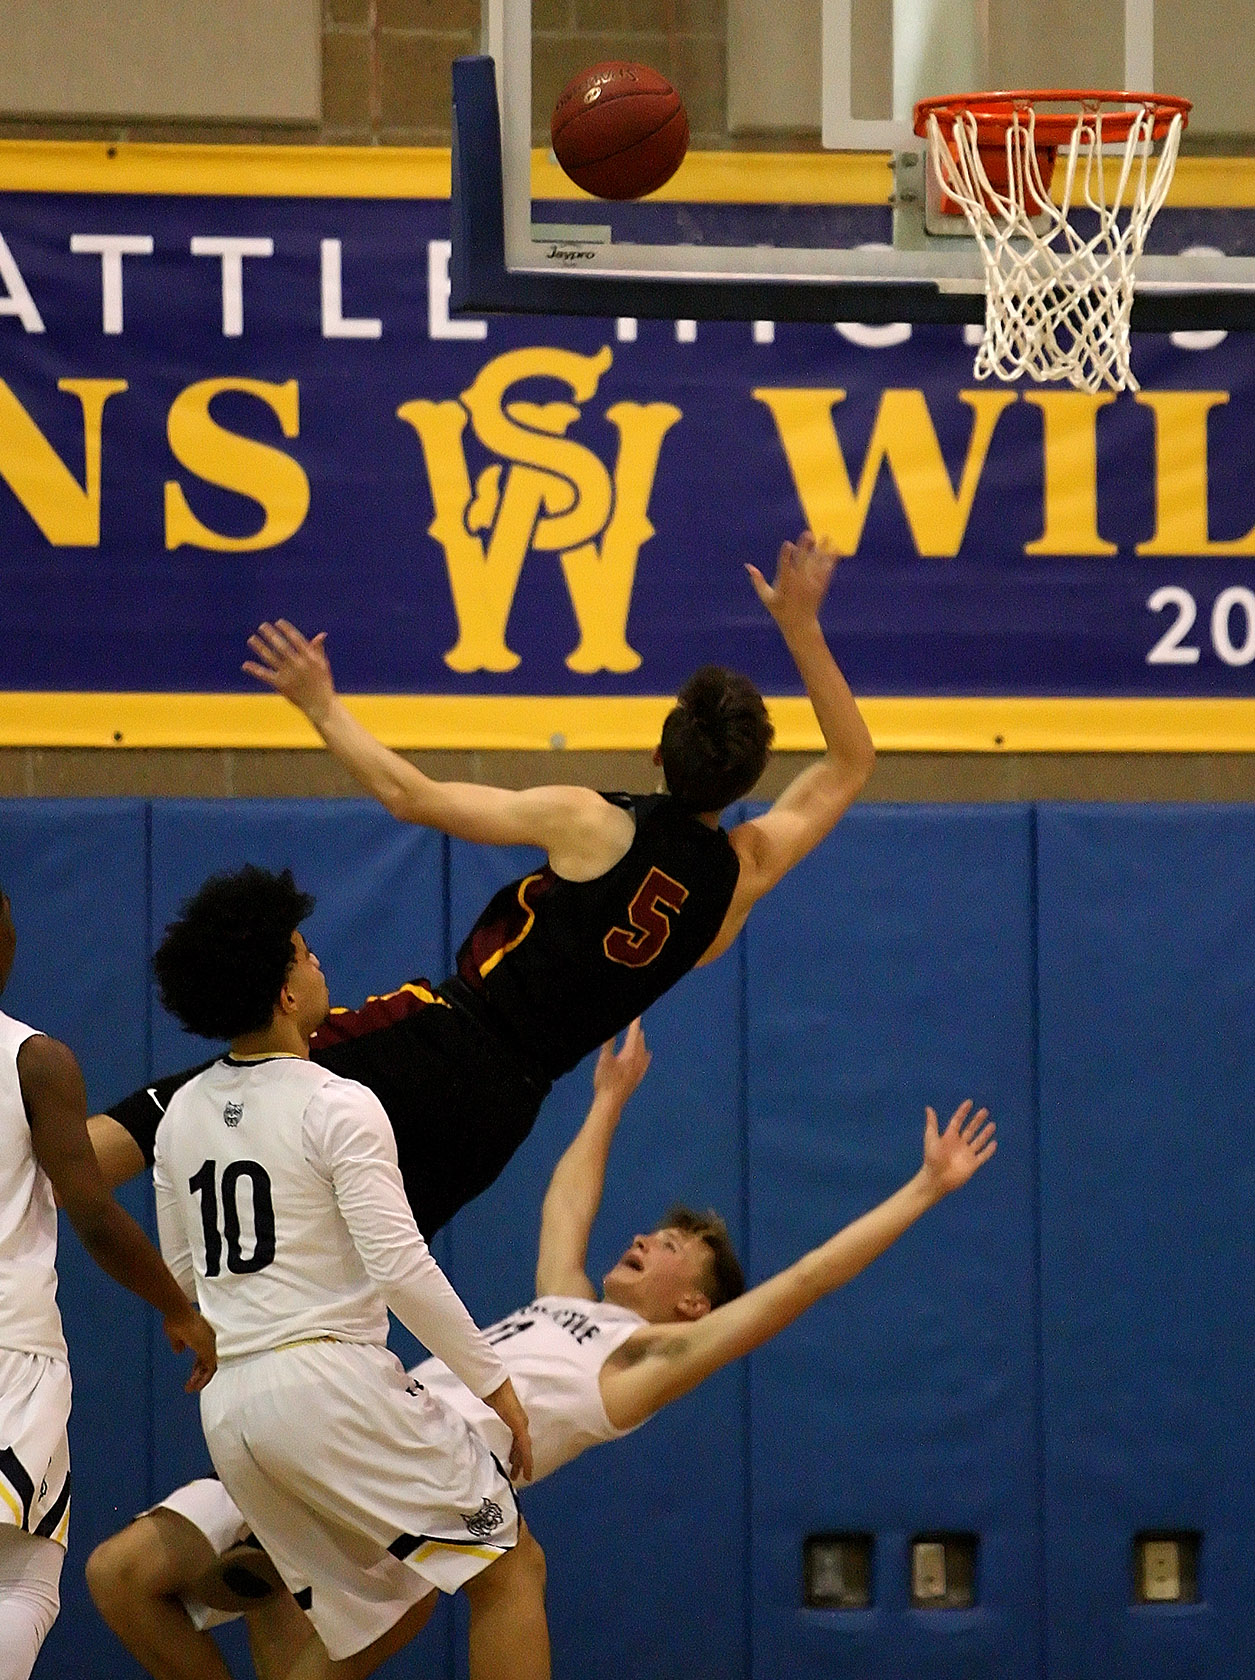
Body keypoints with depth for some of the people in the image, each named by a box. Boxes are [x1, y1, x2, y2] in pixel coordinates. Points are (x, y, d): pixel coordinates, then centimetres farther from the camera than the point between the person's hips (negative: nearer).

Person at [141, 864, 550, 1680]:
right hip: (332, 1382, -8)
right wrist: (494, 1382, -8)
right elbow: (401, 1267, -15)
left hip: (228, 1407, 8)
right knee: (511, 1567, 0)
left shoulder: (183, 1113, 12)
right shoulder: (339, 1107, -10)